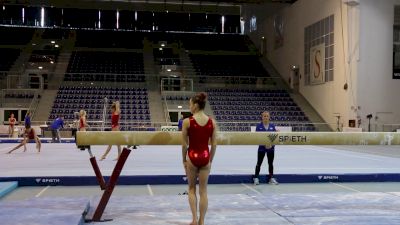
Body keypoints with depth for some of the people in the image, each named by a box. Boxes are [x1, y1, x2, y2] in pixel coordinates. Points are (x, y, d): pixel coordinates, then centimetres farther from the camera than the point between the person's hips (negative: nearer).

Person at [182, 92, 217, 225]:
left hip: (192, 156, -2)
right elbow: (214, 144, 1)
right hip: (205, 157, 2)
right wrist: (210, 160, 12)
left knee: (192, 189, 16)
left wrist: (184, 160, 5)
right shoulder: (212, 122, -2)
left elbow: (184, 144, -7)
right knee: (203, 191, 11)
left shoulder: (187, 121, -11)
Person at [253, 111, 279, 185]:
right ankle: (256, 178, 10)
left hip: (271, 147, 2)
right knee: (259, 163, 2)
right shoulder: (259, 126, -4)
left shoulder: (272, 126, 3)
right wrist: (265, 144, -18)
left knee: (270, 163, 10)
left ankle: (271, 178, 19)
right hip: (262, 147, -2)